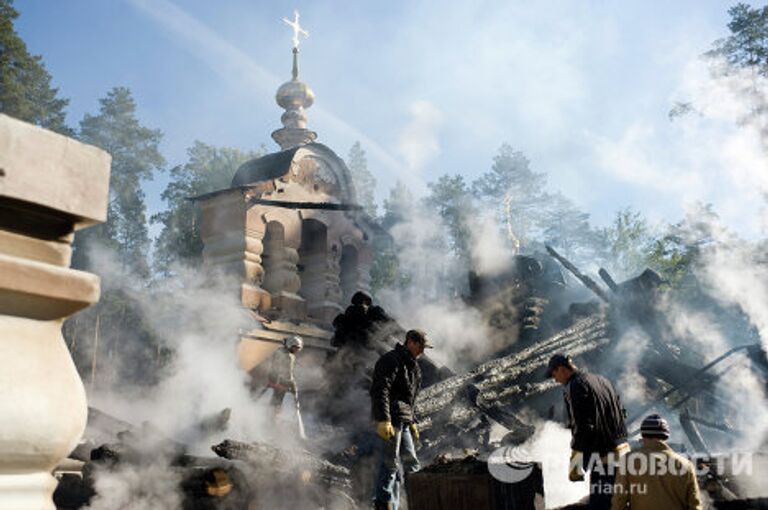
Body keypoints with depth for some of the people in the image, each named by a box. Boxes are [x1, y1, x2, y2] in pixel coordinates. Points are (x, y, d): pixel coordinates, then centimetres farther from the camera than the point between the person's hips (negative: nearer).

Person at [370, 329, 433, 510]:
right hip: (390, 419, -10)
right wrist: (383, 420, -26)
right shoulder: (391, 361, -10)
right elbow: (380, 391, -20)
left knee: (410, 462, 9)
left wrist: (412, 422, 25)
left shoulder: (412, 366, 22)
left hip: (403, 420, 10)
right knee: (390, 463, -8)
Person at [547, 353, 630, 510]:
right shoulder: (602, 380, 16)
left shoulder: (575, 386, -10)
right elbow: (621, 415, 20)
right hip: (622, 452, 9)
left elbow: (582, 427, -17)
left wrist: (575, 466, -12)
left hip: (603, 458, -9)